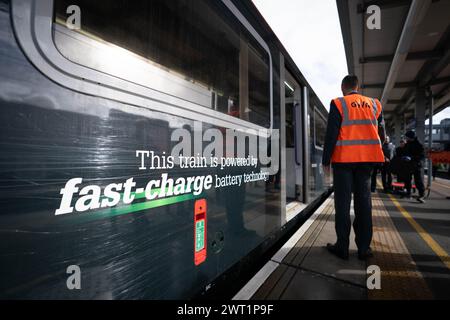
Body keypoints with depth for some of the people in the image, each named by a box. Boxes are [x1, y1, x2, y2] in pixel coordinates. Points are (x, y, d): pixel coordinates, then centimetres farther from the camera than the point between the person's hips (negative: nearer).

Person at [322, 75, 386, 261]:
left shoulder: (339, 104, -3)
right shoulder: (374, 104, 12)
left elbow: (331, 134, -8)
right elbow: (381, 134, 12)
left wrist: (326, 160, -3)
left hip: (344, 158, -4)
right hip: (367, 158, 4)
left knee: (343, 201, 2)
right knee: (363, 200, 9)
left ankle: (342, 246, 7)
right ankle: (364, 247, 14)